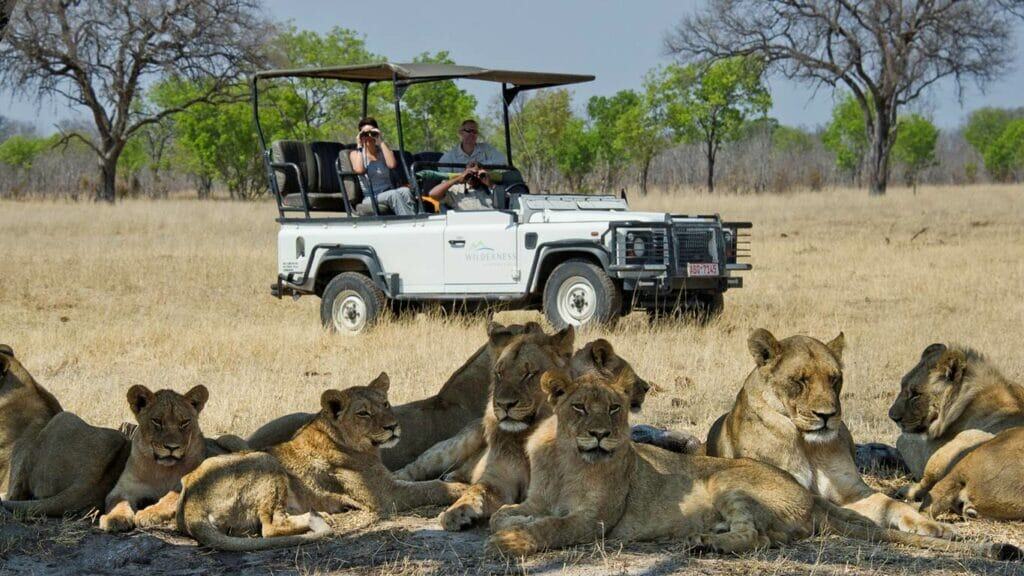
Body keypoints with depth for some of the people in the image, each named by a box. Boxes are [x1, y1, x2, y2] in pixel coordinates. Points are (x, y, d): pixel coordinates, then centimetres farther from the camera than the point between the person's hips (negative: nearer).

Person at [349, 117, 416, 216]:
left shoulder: (384, 151, 17)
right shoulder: (356, 154, 10)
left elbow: (392, 165, -9)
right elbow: (359, 170, -15)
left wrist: (381, 142, -2)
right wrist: (359, 146, -3)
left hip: (388, 195, 3)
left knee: (404, 191, -32)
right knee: (393, 194, -34)